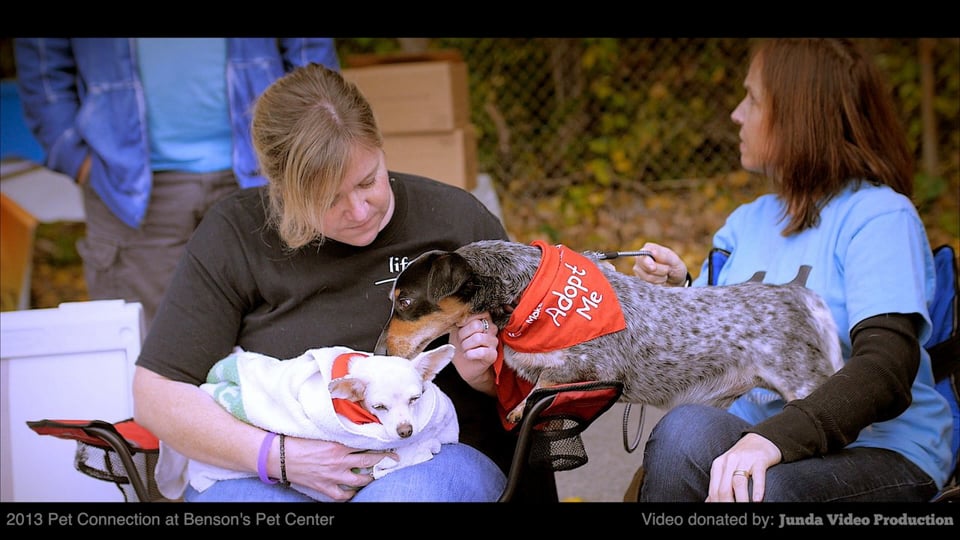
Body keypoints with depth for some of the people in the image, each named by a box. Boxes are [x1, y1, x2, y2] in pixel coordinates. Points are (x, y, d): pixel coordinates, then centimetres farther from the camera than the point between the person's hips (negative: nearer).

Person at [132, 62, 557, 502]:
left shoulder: (458, 219, 4)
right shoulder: (234, 236, 1)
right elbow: (155, 396, -1)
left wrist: (482, 374, -10)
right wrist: (280, 457, -14)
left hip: (437, 454, 0)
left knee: (407, 493, -37)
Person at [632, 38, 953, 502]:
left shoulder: (879, 215, -6)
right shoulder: (746, 222, 17)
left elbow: (886, 368, -20)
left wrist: (774, 439, -34)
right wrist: (677, 295, -2)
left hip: (878, 451, -5)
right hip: (758, 434, 5)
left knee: (760, 487, -37)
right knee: (685, 428, -29)